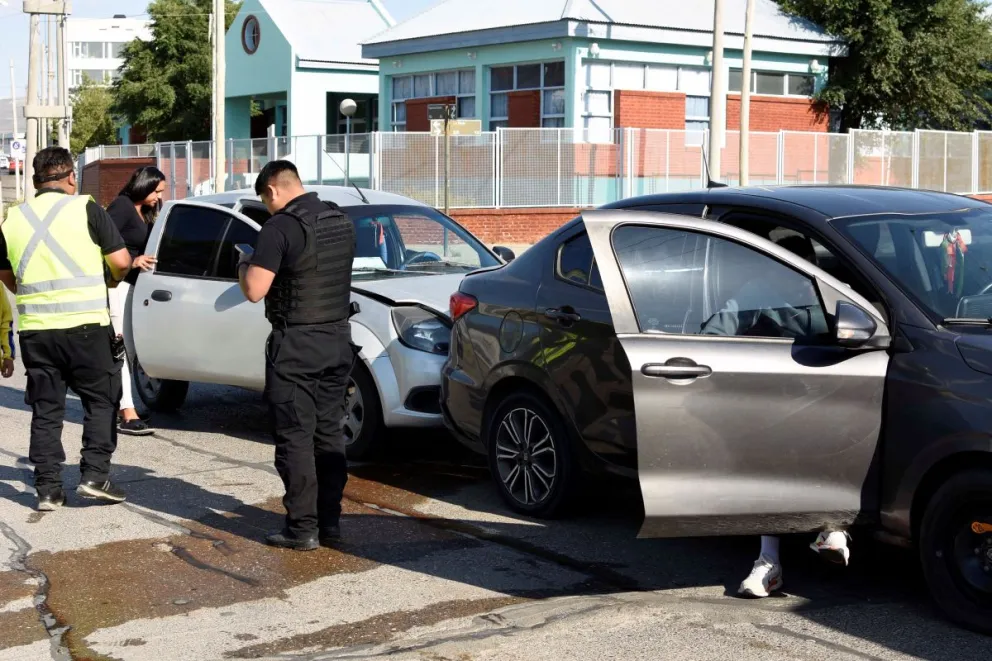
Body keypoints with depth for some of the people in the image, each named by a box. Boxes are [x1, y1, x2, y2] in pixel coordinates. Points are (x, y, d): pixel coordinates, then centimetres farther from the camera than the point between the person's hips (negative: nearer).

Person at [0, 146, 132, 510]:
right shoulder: (85, 209, -4)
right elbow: (121, 262, -6)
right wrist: (113, 279, 16)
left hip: (34, 327, 4)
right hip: (85, 325, -4)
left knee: (46, 409, 11)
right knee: (101, 400, 10)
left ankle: (48, 489, 10)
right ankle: (95, 476, 2)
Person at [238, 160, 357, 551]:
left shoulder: (281, 228, -15)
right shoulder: (341, 222, 8)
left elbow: (254, 290, -20)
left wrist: (245, 266, 1)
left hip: (295, 346, -7)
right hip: (338, 341, 7)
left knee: (295, 438, -1)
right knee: (329, 434, 13)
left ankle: (302, 528, 1)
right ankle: (330, 522, 17)